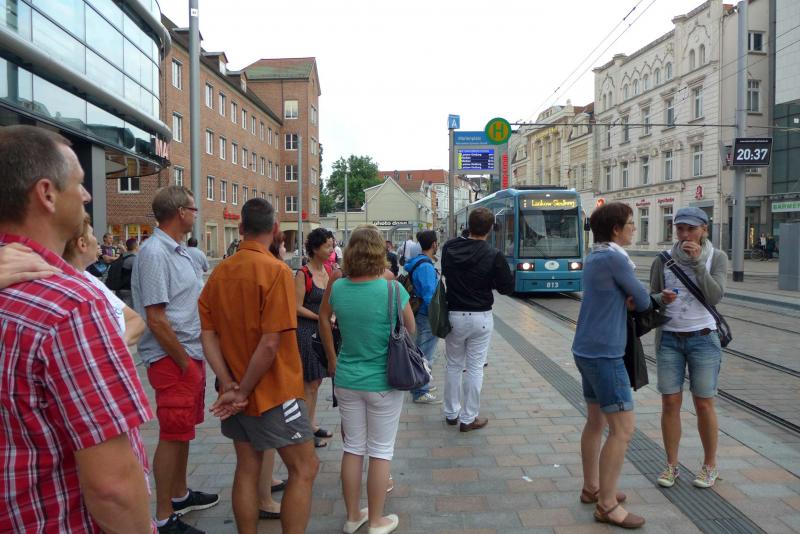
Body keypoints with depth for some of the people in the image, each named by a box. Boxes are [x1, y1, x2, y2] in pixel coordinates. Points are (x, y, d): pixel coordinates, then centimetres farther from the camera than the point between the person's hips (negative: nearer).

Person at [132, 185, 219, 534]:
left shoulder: (180, 252, 12)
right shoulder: (155, 253, -18)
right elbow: (156, 320, -22)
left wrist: (195, 358, 15)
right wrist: (184, 363, -16)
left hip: (191, 355, 9)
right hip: (172, 360, -9)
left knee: (182, 431, 20)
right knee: (172, 436, 0)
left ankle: (180, 495, 36)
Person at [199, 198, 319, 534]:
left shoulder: (220, 271, 2)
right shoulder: (276, 270, -17)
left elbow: (208, 335, -1)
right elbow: (270, 344, -22)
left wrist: (229, 385, -7)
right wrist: (243, 391, -12)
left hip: (235, 394, 7)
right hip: (274, 391, -6)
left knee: (247, 469, 17)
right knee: (304, 469, 7)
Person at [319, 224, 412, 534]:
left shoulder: (337, 288, -5)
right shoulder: (392, 289, -18)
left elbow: (323, 319, 12)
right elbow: (411, 329, -3)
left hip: (347, 380, 4)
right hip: (383, 382, -4)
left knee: (352, 448, 18)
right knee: (381, 452, 12)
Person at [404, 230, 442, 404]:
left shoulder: (418, 262, 9)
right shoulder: (426, 267, -22)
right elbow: (429, 296, -24)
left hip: (421, 314, 10)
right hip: (427, 317, -10)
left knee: (421, 353, 22)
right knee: (425, 356, -1)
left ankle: (420, 385, 35)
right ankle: (420, 393, 8)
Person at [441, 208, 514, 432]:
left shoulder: (449, 247, -3)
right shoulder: (493, 255, -14)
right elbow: (508, 287, -7)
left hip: (453, 315, 3)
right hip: (480, 318, -3)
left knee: (453, 365, 16)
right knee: (475, 368, 6)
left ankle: (451, 413, 27)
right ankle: (468, 418, 14)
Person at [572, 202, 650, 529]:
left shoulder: (595, 257, 12)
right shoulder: (614, 258, -16)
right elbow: (643, 301, -8)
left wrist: (628, 301, -7)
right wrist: (636, 301, 14)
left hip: (587, 351, 10)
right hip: (604, 354, -10)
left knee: (596, 421, 18)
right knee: (623, 428, -4)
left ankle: (591, 488, 31)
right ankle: (607, 505, 4)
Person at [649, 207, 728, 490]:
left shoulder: (717, 257, -4)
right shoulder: (663, 260, -1)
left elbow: (714, 297, -16)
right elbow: (651, 299, 3)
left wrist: (697, 262, -22)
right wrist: (661, 298, -20)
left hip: (703, 339, -2)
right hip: (668, 340, 2)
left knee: (704, 405, 6)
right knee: (670, 404, 4)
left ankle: (710, 464, 26)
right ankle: (671, 465, 20)